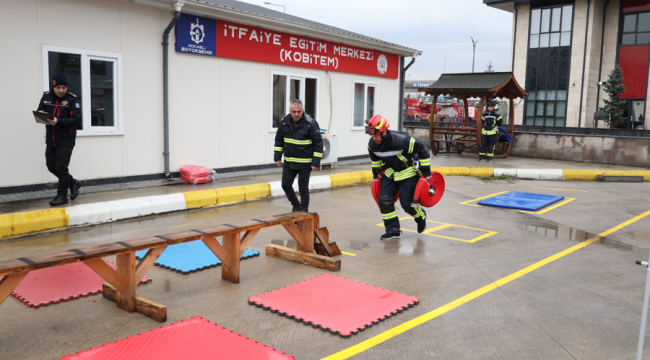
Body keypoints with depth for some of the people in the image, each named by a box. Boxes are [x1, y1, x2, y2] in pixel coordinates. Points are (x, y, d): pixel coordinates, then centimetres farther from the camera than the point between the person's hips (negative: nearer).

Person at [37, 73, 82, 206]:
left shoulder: (72, 100, -10)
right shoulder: (46, 97, 5)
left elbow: (77, 119, -17)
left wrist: (59, 122, -29)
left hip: (66, 141, -6)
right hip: (50, 140, 6)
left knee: (61, 168, -4)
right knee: (51, 166, 12)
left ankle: (62, 195, 9)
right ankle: (73, 183, 30)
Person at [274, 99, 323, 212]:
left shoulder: (310, 124, -13)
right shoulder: (285, 122, 0)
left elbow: (318, 144, -10)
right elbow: (279, 140, 11)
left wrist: (316, 162, -13)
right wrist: (277, 157, 6)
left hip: (304, 163, -4)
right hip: (288, 162, 5)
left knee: (303, 188, 4)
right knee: (286, 185, 8)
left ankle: (304, 211, 20)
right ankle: (296, 205, 31)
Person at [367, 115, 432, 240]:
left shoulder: (401, 140, -33)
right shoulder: (372, 144, -13)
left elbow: (422, 149, -23)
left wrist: (426, 171, -17)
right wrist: (376, 173, 19)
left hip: (409, 172, -6)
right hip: (390, 173, 6)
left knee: (407, 203, -6)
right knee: (384, 200, -7)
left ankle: (421, 217, 28)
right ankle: (393, 230, 4)